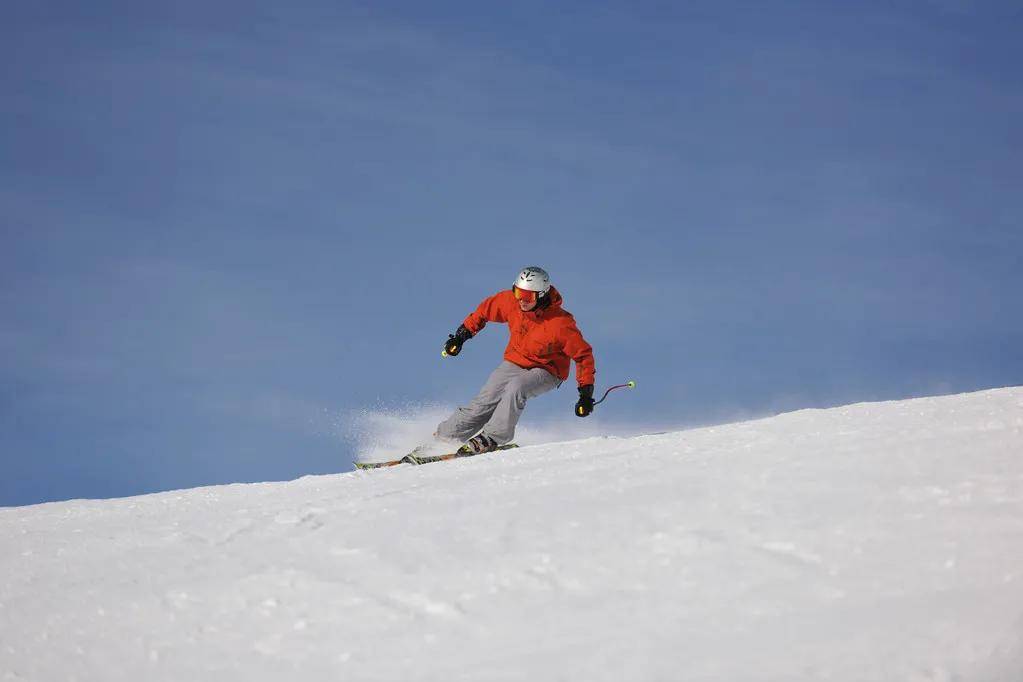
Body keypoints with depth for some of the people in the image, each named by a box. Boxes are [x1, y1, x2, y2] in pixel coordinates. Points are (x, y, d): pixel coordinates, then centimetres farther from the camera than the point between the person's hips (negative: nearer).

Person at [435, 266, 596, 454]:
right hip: (514, 363, 4)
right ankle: (444, 436, 1)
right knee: (483, 404, -9)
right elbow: (486, 309, 6)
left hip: (545, 371, -4)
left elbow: (583, 355, -18)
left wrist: (586, 392, -22)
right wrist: (462, 334, 9)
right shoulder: (511, 301, -15)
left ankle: (491, 439, -28)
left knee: (515, 387, -34)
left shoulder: (561, 324, -27)